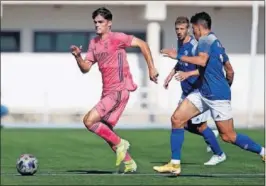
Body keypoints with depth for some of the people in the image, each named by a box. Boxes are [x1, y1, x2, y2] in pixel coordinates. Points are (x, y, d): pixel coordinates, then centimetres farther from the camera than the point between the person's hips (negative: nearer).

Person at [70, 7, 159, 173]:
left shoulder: (117, 38, -9)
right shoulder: (94, 43, 12)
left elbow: (142, 44, -7)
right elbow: (85, 68, 10)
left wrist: (151, 68, -9)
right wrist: (77, 56, -10)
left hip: (119, 91, -8)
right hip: (107, 92, 8)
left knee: (89, 121, -18)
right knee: (106, 131, 10)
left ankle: (119, 143, -3)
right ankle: (129, 163, 22)